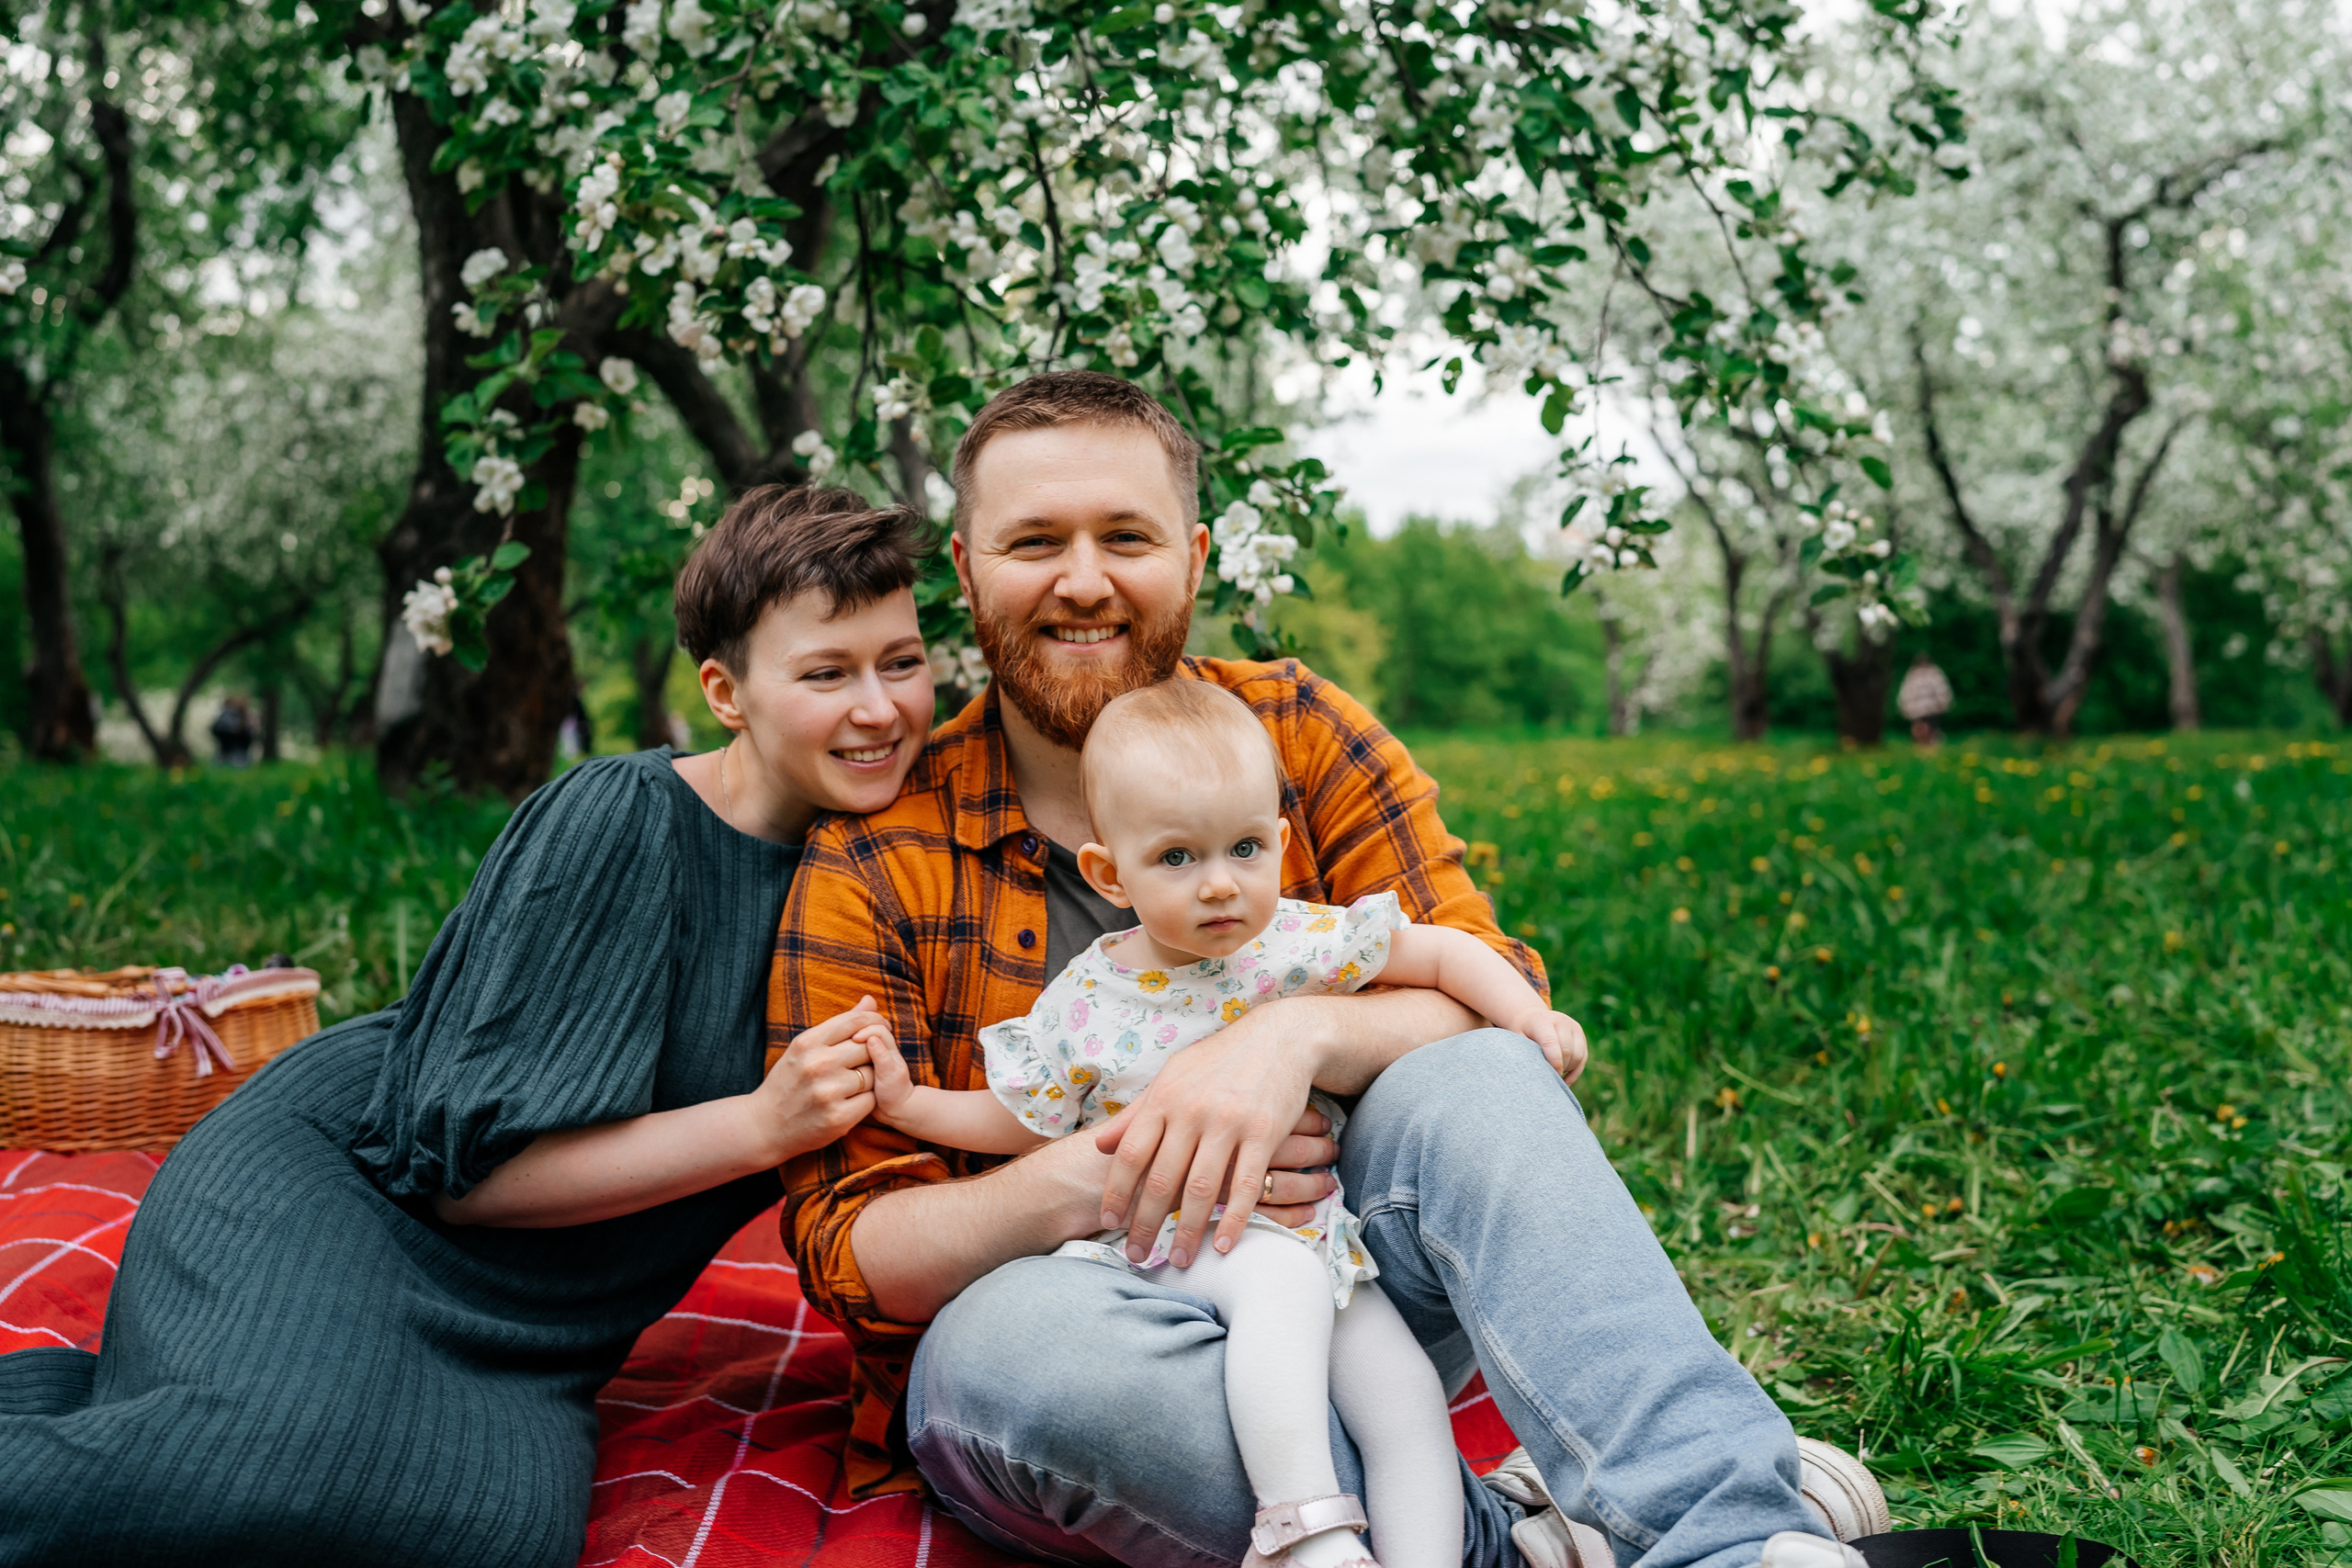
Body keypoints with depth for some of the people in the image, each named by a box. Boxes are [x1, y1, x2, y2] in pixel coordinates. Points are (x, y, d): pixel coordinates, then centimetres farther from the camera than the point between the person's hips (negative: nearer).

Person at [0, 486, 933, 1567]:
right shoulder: (619, 821, -13)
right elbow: (465, 1162, -16)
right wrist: (763, 1125, -22)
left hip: (507, 1340, 6)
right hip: (320, 1187, -6)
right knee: (283, 1452, -38)